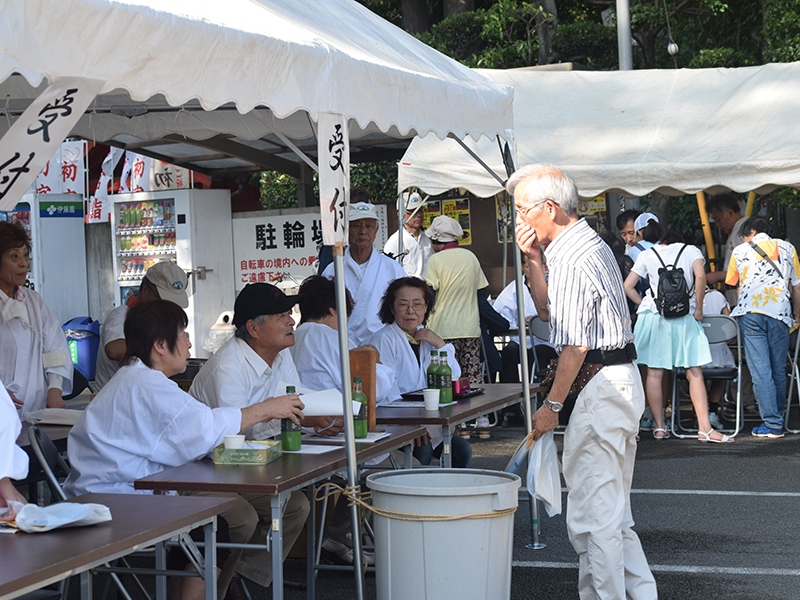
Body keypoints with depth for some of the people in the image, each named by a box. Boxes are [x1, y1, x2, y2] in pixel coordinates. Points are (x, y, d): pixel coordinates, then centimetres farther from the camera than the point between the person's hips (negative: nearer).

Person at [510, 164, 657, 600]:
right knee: (613, 507, 17)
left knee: (592, 510, -4)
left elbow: (574, 345, -19)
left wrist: (552, 405, -13)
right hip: (622, 380, 11)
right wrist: (534, 260, 10)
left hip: (599, 387, -11)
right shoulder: (591, 244, 15)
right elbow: (548, 311, 21)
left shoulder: (571, 260, -17)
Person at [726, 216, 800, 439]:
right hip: (779, 312, 2)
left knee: (760, 370, -4)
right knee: (779, 370, 12)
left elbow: (732, 283, 29)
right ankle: (777, 417, 20)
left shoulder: (740, 251, 14)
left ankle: (773, 424, -8)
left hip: (750, 312, -1)